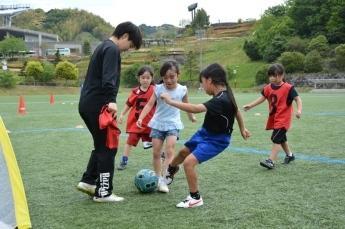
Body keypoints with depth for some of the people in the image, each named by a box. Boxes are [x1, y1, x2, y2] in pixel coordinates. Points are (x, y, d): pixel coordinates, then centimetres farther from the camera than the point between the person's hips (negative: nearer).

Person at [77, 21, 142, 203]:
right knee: (108, 147, -3)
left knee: (101, 145, 19)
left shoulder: (103, 47, 21)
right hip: (97, 105, -10)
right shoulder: (112, 49, -10)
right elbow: (109, 79, -24)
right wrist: (111, 100, -33)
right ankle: (103, 192, 1)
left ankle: (88, 181, 19)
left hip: (87, 103, 10)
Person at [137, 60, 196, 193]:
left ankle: (164, 180, -16)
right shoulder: (158, 89, -6)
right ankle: (158, 178, 16)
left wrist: (191, 117, 28)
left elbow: (186, 105, 13)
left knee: (169, 151, -15)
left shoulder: (182, 90, -5)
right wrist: (141, 118, -25)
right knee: (156, 152, 4)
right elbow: (150, 104, -11)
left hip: (173, 124, -1)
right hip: (158, 124, 1)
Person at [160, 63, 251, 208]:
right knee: (184, 152, 26)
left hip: (216, 139, -10)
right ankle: (171, 169, 58)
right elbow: (236, 110, 10)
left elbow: (195, 109, -45)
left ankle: (195, 198, -3)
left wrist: (171, 101, -37)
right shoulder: (224, 93, -6)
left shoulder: (220, 101, -36)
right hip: (205, 132, 10)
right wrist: (242, 128, 26)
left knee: (189, 162, -21)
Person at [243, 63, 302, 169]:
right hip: (273, 118, 7)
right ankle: (289, 155, 43)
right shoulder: (268, 88, 0)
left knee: (276, 139, -14)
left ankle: (271, 161, -14)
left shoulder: (288, 88, -17)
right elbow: (262, 98, 10)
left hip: (283, 119, -7)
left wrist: (299, 110, -33)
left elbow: (297, 99, -18)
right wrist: (250, 105, 4)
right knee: (281, 138, 22)